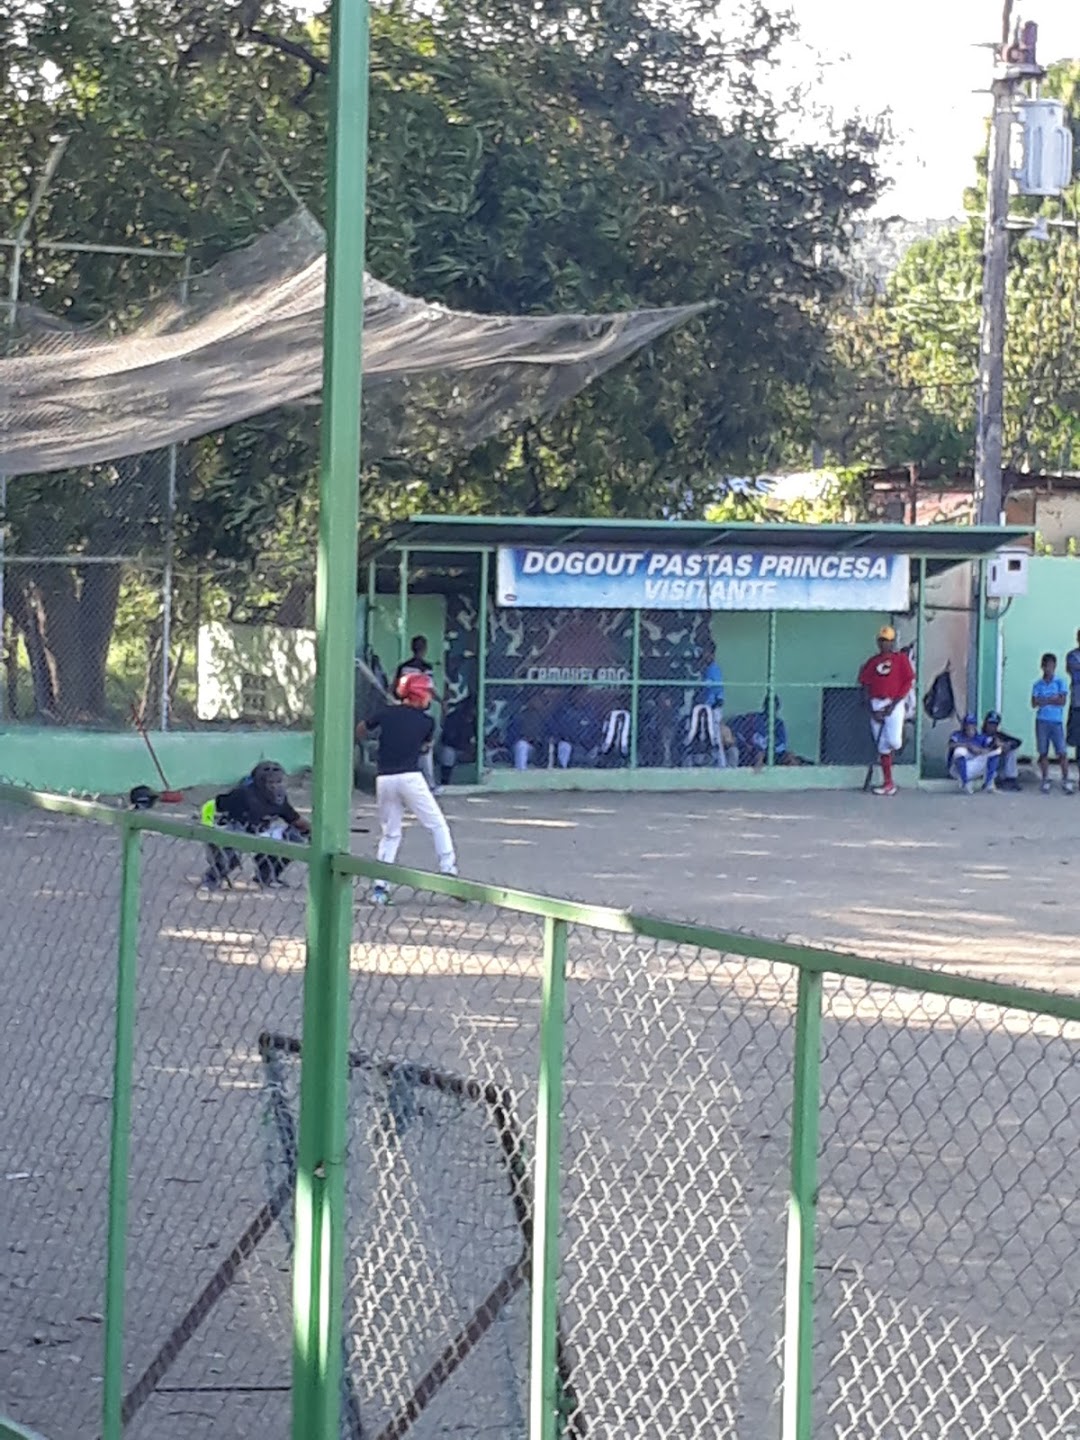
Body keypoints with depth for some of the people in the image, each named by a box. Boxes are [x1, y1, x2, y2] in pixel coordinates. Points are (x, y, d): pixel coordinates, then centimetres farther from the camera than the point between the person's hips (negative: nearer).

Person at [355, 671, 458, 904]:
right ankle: (449, 872, -1)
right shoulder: (426, 722, 4)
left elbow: (360, 731, 21)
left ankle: (380, 886, 6)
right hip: (410, 778, -3)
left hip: (384, 779, 3)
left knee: (389, 833, 13)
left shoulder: (386, 712, 7)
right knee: (438, 827, 9)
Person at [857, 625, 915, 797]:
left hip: (894, 704, -4)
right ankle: (888, 783, 10)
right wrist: (872, 710, -3)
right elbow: (866, 686, 9)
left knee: (893, 741, -22)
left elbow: (908, 683, -4)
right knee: (882, 746, 4)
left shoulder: (901, 659, 1)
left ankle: (897, 744, 17)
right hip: (876, 705, 4)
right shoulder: (872, 661, 12)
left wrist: (893, 704, -12)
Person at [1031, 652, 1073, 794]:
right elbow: (1034, 704, 0)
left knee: (1062, 753, -6)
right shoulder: (1038, 684, 8)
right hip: (1042, 721, 2)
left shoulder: (1060, 682, 3)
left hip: (1057, 721, -2)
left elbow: (1063, 701, -7)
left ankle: (1065, 781, 0)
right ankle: (1045, 781, 11)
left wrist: (1045, 701, -8)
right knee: (1043, 753, 3)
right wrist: (1052, 700, -12)